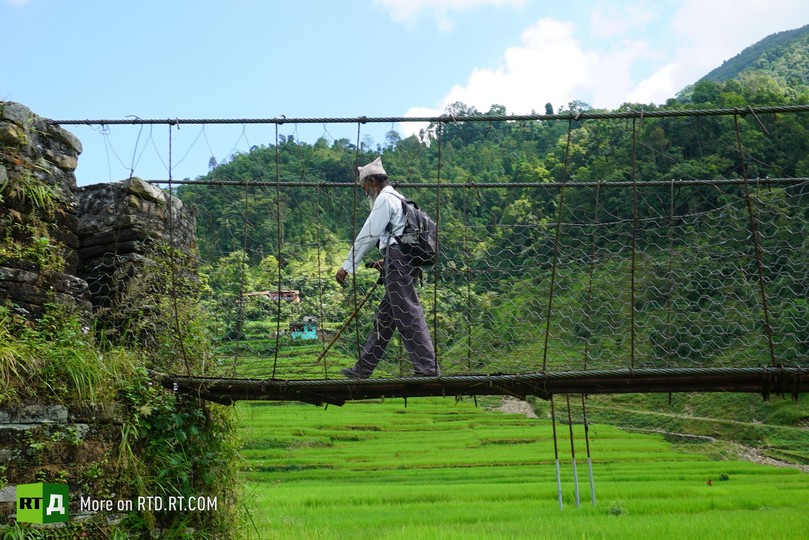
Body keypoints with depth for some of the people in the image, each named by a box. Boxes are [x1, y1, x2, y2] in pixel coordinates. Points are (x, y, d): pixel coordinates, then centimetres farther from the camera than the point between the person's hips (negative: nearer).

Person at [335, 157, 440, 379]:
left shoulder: (385, 198, -5)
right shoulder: (398, 199, 25)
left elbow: (368, 235, -8)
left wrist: (347, 266, -6)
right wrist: (386, 261, 27)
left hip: (397, 263, -10)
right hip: (405, 262, 10)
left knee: (409, 316, -11)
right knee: (384, 316, 10)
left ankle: (428, 367, -12)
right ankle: (363, 368, 15)